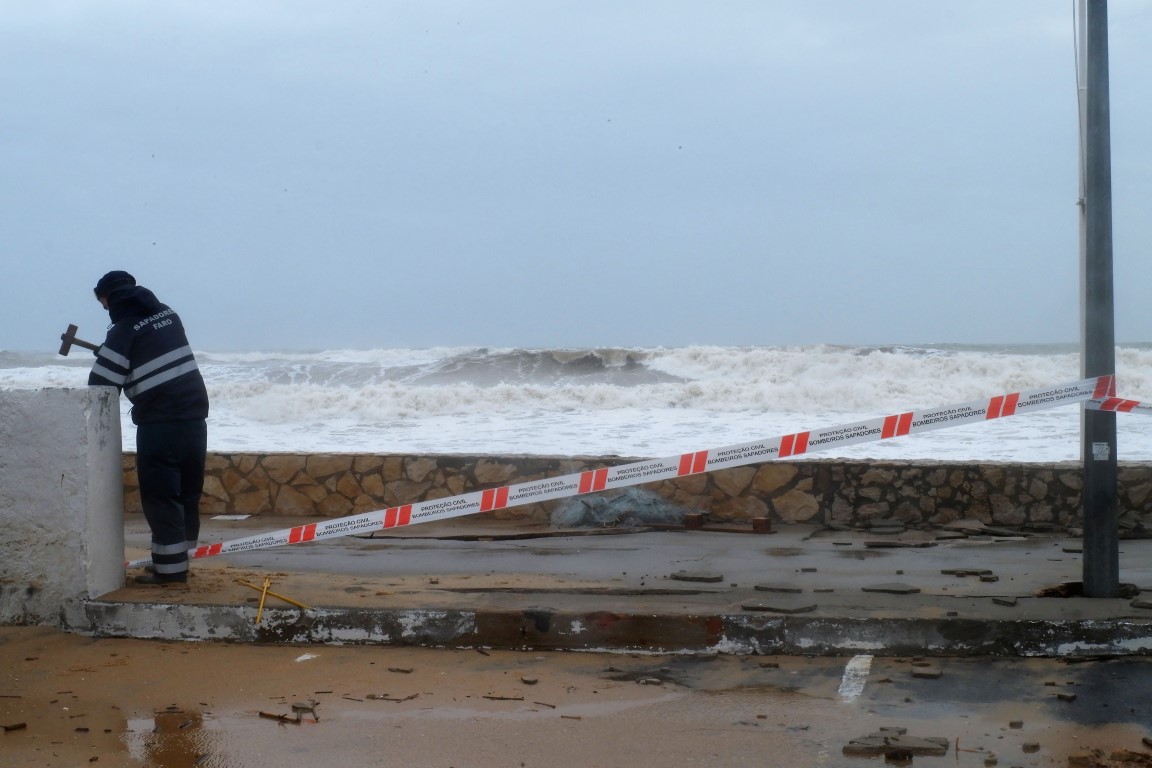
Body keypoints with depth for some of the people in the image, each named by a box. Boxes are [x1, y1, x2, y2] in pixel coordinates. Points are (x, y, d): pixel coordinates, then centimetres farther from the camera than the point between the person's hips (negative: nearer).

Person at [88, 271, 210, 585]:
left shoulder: (124, 330, -9)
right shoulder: (167, 314, 12)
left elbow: (102, 384, -9)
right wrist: (110, 353, 31)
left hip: (160, 423, -7)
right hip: (194, 415, 7)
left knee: (160, 495, -2)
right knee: (187, 492, 13)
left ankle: (170, 568, -1)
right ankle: (180, 557, 21)